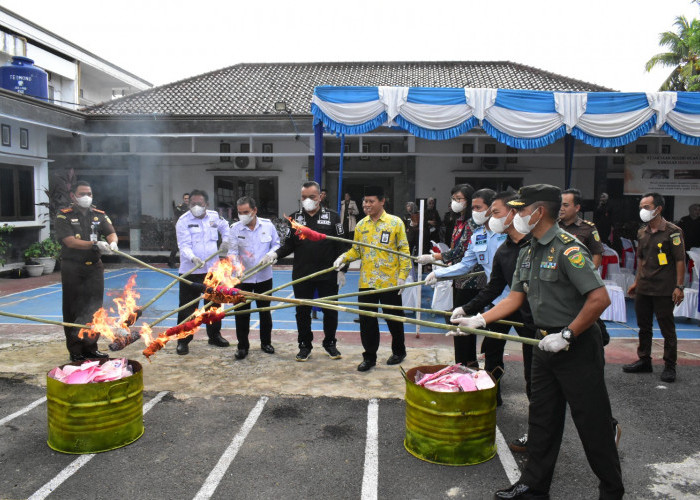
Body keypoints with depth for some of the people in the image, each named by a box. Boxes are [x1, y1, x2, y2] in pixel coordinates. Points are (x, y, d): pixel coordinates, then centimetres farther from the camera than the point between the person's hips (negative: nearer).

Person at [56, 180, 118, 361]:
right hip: (72, 267, -4)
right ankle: (75, 351, 12)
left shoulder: (99, 215, 9)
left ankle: (90, 348, 21)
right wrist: (95, 244, -27)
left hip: (94, 267, 4)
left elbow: (111, 233, -3)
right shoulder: (64, 215, -3)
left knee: (94, 309, 8)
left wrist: (112, 243, -27)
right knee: (73, 310, 2)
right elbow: (70, 241, -15)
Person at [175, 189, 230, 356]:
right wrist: (193, 258, -35)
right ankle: (183, 341, 11)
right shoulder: (183, 221, -10)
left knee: (214, 304, 16)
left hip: (212, 269, 5)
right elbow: (184, 245, -18)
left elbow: (225, 226, 27)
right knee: (187, 308, -2)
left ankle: (214, 336, 33)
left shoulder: (214, 216, 4)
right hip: (190, 271, -5)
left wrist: (226, 240, 13)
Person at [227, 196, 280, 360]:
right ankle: (242, 346, 19)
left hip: (264, 277, 1)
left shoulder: (268, 225, -4)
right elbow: (232, 252, -8)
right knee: (242, 313, 4)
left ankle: (266, 342, 32)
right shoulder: (235, 229, -7)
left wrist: (272, 254, -16)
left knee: (265, 311, 15)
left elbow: (276, 244, 5)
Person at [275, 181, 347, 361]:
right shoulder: (295, 217, 6)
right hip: (301, 275, 1)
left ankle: (330, 343, 29)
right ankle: (305, 345, 25)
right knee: (302, 311, 9)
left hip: (328, 275, -1)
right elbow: (289, 244, 8)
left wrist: (342, 270, -4)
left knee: (330, 311, 10)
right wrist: (276, 254, -11)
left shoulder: (332, 216, 0)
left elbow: (341, 245, 1)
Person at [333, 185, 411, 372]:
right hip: (366, 281, 3)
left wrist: (403, 274, -9)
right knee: (366, 320, 6)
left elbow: (403, 250, -3)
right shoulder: (361, 225, 8)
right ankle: (369, 356, 20)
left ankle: (399, 351, 32)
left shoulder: (395, 222, -3)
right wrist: (344, 258, -7)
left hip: (389, 281, -3)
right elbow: (356, 250, 12)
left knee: (394, 318, 11)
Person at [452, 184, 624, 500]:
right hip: (546, 344, 8)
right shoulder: (527, 253, 9)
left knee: (592, 422, 5)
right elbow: (515, 297, 12)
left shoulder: (568, 249, -19)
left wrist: (566, 336, -20)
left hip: (578, 347, -8)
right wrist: (480, 320, 3)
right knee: (542, 417, 15)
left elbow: (600, 298, -24)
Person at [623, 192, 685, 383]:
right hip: (643, 288, 7)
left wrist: (679, 286, -14)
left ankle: (669, 366, 12)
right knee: (644, 327, 13)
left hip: (664, 290, -6)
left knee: (667, 329, 1)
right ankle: (644, 361, 25)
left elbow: (680, 260, -10)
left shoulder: (672, 231, -8)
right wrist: (636, 282, 18)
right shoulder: (642, 233, 10)